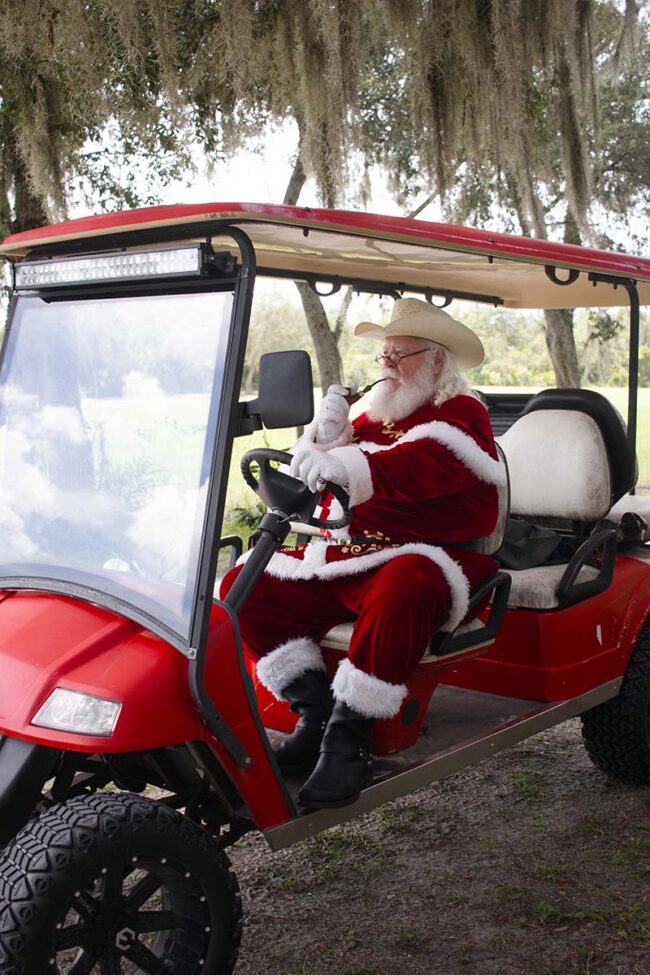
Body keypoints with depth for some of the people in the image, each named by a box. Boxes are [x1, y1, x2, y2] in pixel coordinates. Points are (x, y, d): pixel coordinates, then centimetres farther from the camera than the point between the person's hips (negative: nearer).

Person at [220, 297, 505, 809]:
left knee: (401, 589, -41)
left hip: (422, 559, -7)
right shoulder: (376, 415, 20)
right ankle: (316, 714, -9)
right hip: (339, 556, 8)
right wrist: (329, 434, -1)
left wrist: (350, 464, -42)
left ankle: (349, 738, -29)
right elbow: (313, 480, 18)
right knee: (246, 585, -7)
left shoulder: (460, 414, -2)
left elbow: (426, 467, -26)